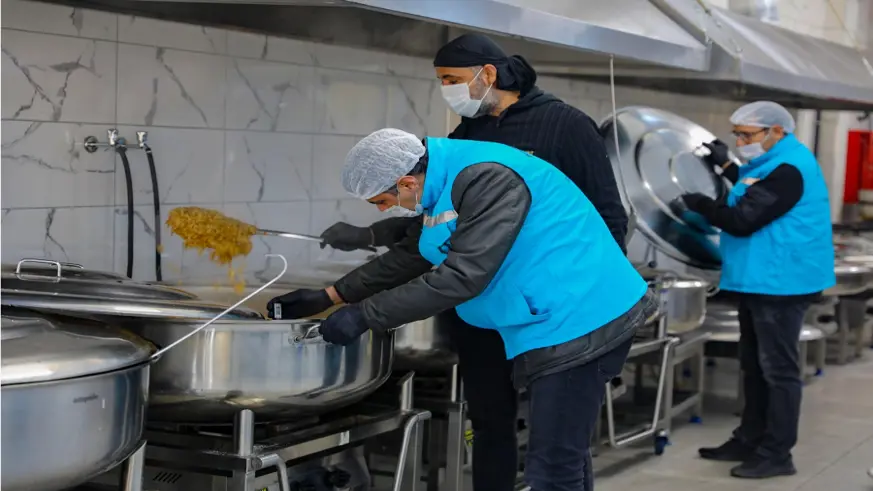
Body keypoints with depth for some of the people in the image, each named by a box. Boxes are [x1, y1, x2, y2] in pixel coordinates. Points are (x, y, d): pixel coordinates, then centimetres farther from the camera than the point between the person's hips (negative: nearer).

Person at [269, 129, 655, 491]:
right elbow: (411, 257, 21)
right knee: (564, 459, 20)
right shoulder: (448, 182, 10)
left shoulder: (488, 180, -23)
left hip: (577, 323, -11)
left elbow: (461, 276, -27)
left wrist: (364, 316, -22)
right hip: (568, 324, 11)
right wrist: (330, 297, 18)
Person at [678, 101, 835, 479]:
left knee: (778, 369, -5)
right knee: (755, 367, 17)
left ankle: (776, 455, 1)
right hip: (759, 282, 11)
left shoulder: (787, 170, -21)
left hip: (779, 283, -11)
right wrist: (727, 167, 22)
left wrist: (702, 205, -8)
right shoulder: (774, 162, 12)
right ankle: (750, 441, 27)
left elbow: (743, 220, -22)